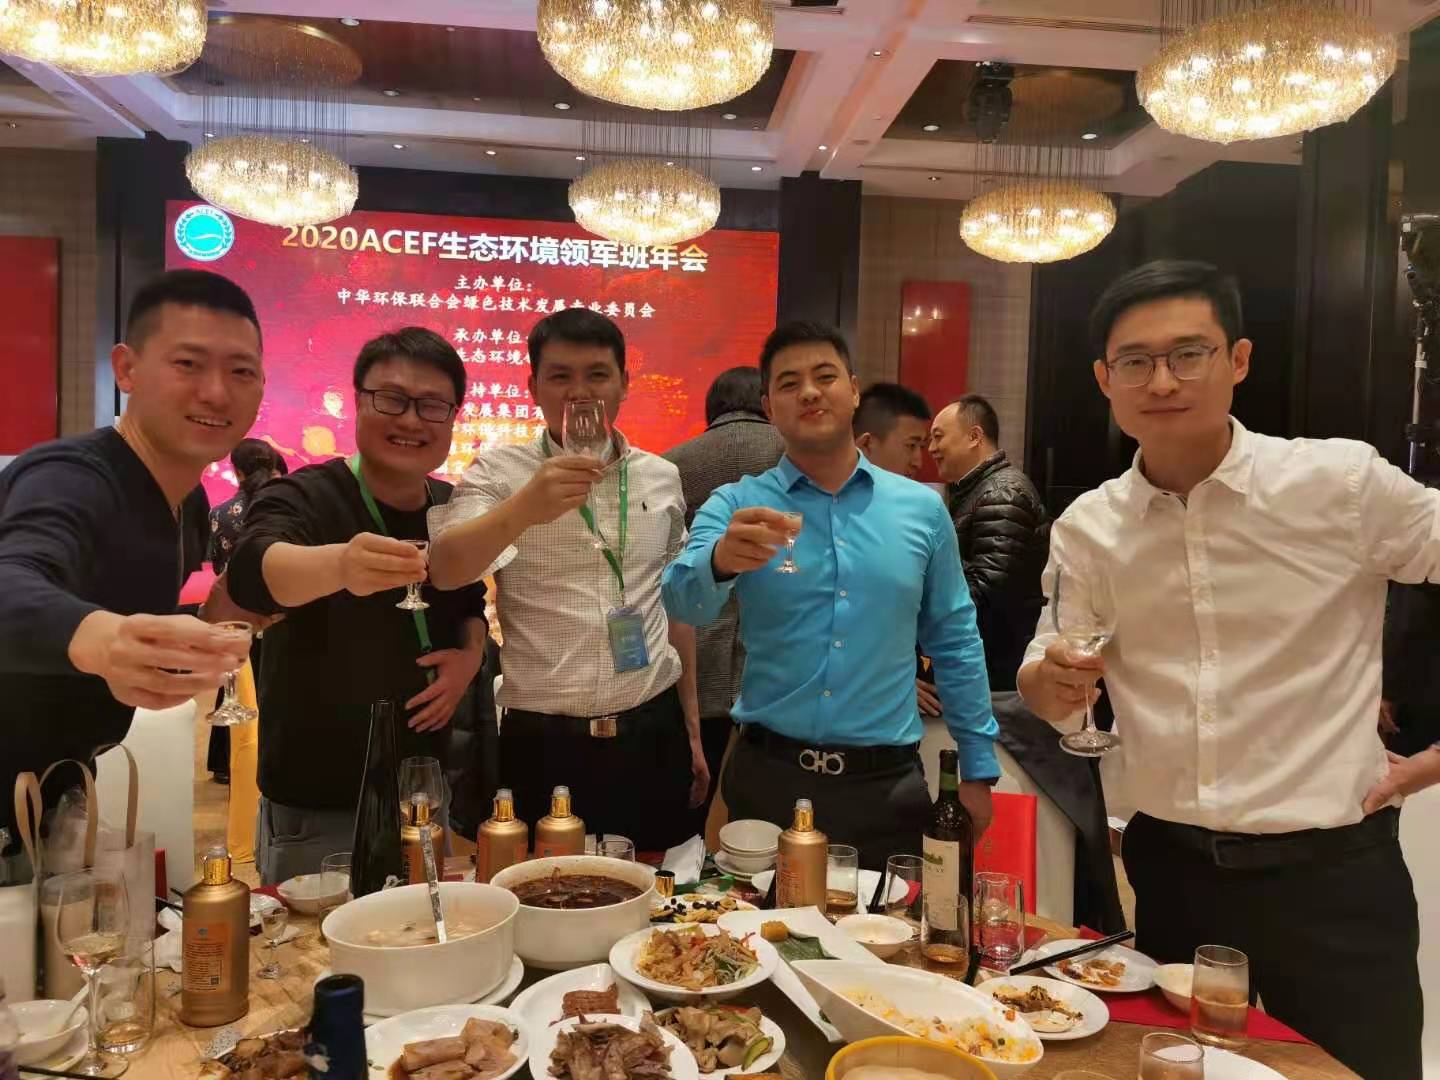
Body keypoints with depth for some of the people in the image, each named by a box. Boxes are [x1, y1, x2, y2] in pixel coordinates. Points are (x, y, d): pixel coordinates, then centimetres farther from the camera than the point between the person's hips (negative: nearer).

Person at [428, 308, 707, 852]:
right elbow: (444, 572, -21)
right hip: (544, 743, -3)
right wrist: (522, 510, -40)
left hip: (653, 735, 3)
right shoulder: (499, 474, -4)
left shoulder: (661, 477, 6)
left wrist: (692, 728, 14)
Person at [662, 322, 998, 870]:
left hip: (887, 784, 1)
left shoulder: (921, 508, 3)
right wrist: (720, 561, -40)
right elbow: (683, 602, -18)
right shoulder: (736, 506, -2)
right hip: (767, 777, 0)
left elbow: (954, 645, 9)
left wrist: (978, 769, 7)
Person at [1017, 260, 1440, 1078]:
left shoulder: (1342, 482, -11)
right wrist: (1051, 683, -14)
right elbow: (1045, 675, 8)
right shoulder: (1086, 529, 0)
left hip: (1329, 869, -3)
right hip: (1169, 867, 4)